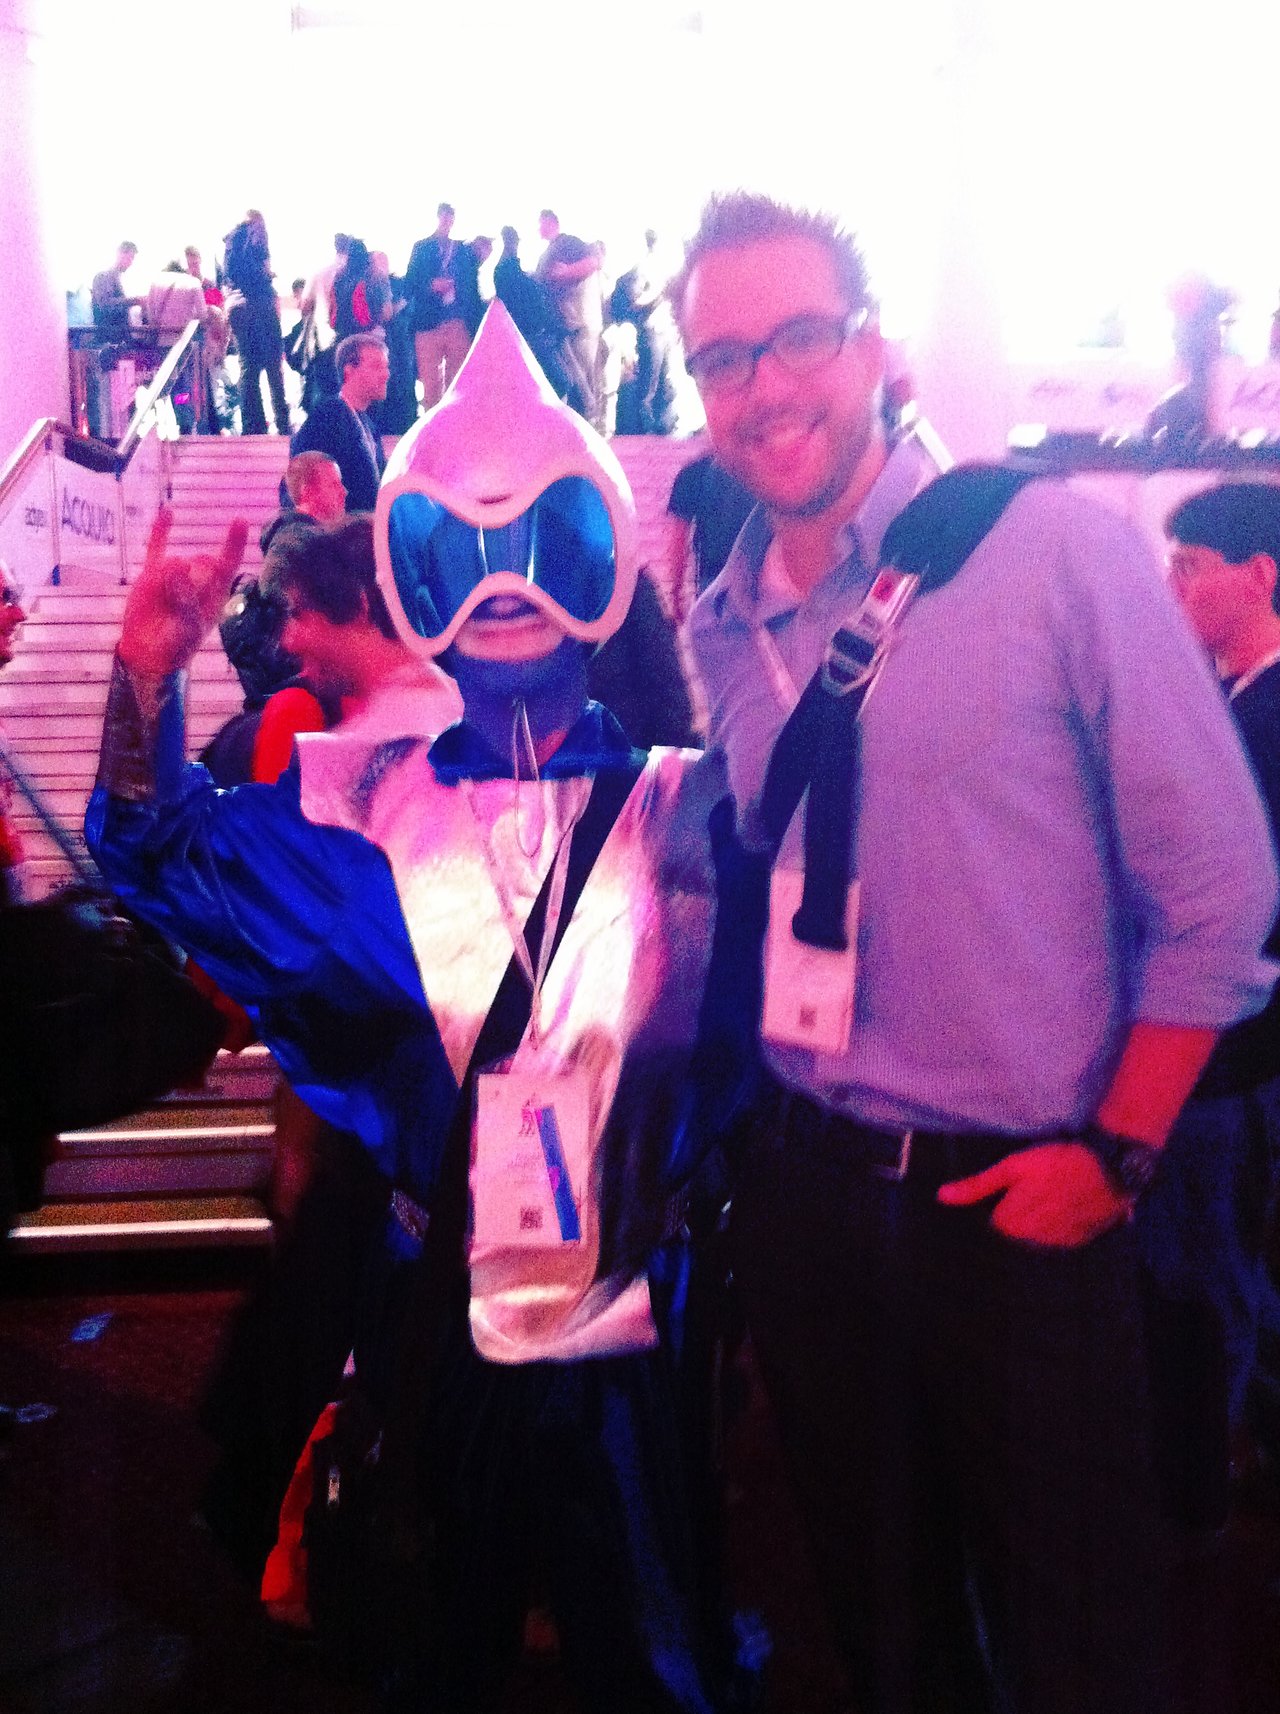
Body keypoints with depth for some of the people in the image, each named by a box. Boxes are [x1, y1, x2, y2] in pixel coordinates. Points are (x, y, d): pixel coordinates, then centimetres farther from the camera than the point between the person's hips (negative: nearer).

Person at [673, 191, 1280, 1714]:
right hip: (802, 1187, 5)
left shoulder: (1058, 548, -11)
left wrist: (1117, 1154, -10)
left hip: (1022, 1201, -4)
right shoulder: (721, 631, 4)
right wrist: (734, 1104, 10)